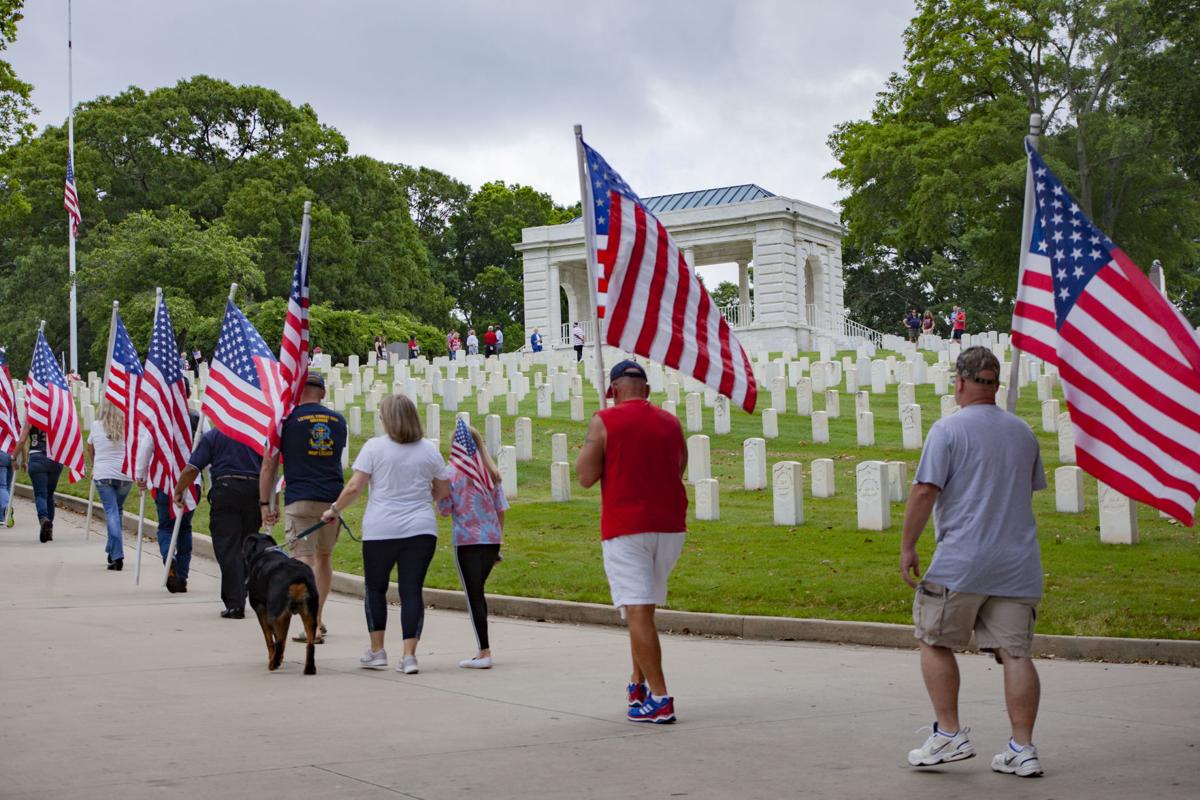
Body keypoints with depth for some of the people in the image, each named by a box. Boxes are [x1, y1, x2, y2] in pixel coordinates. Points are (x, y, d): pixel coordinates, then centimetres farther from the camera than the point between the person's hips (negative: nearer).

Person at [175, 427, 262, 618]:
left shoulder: (211, 436, 5)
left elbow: (191, 469, -1)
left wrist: (178, 492, 12)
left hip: (225, 489, -3)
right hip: (253, 490, 3)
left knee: (227, 549, -3)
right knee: (247, 548, 13)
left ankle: (234, 604, -11)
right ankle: (240, 598, 20)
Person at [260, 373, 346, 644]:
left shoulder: (287, 420, -2)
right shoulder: (338, 421, 10)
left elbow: (269, 465, -2)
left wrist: (265, 504, 4)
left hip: (300, 499, -4)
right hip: (333, 499, 4)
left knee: (304, 560, -6)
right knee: (324, 556, 20)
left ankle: (312, 626, -17)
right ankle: (318, 618, 29)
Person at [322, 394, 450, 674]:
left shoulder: (374, 446, -4)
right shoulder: (429, 449, 5)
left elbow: (354, 487, -7)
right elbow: (443, 490, 14)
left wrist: (335, 510, 9)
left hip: (381, 530, -2)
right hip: (421, 530, 2)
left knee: (375, 588, 15)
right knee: (412, 590, 3)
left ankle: (377, 651, 19)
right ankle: (409, 656, -4)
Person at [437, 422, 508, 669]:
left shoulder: (453, 473, -7)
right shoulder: (491, 472, 6)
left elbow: (444, 510, -6)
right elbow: (501, 509, 8)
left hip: (467, 540, -5)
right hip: (491, 539, 5)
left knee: (474, 595, -2)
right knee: (478, 593, 17)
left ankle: (484, 653, -6)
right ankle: (483, 648, 20)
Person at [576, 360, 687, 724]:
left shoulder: (604, 421, -5)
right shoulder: (670, 422, 9)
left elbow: (586, 476, -5)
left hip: (625, 527, -5)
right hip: (670, 526, 5)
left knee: (638, 612, -8)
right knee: (646, 607, 20)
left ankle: (659, 699, -14)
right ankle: (639, 684, 25)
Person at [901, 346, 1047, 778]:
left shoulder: (948, 429, -7)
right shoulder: (1022, 431, 12)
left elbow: (924, 491, -13)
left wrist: (907, 546, -7)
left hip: (961, 563, -5)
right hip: (1018, 563, 5)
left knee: (936, 643, 9)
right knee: (1015, 652, 4)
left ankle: (949, 734, 8)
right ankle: (1023, 749, 4)